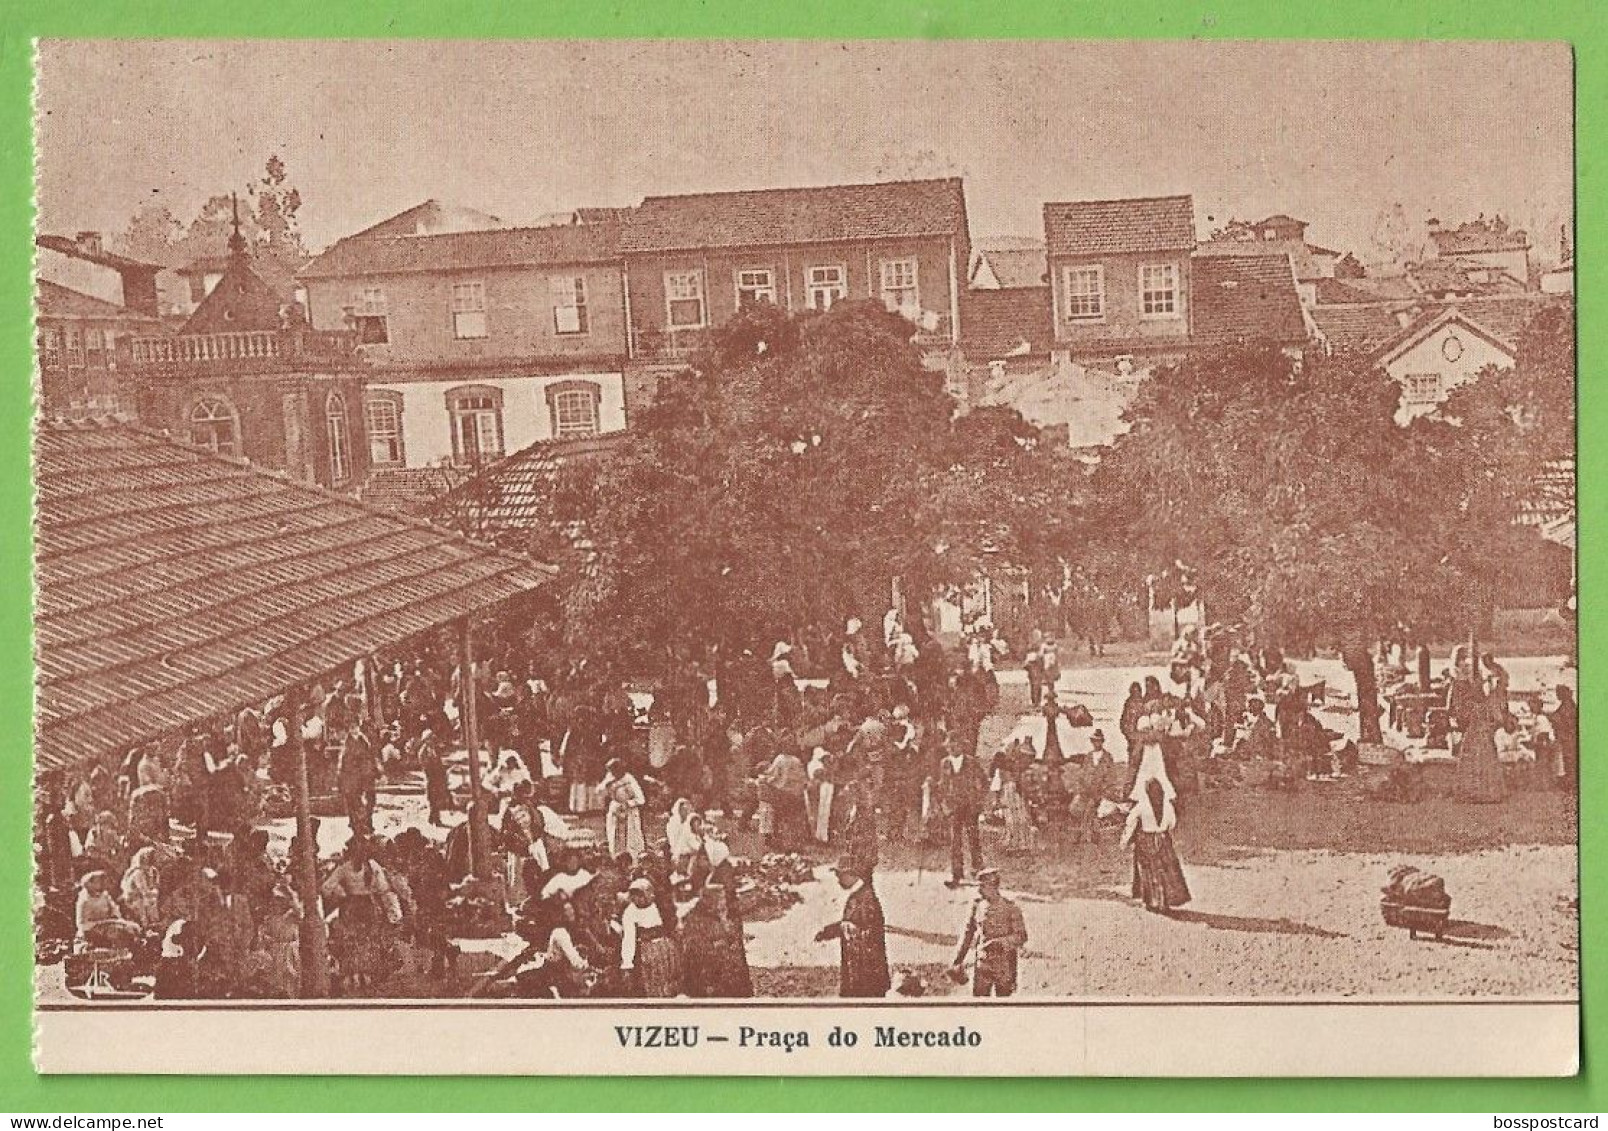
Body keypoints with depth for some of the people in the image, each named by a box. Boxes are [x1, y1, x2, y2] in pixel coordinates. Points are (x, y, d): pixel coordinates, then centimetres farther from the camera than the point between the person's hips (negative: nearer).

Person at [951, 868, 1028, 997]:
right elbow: (968, 934, 12)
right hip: (982, 964, 4)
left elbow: (1021, 937, -10)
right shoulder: (978, 905, 4)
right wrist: (958, 961, 10)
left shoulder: (1010, 907, -8)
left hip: (1004, 966, -3)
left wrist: (999, 943, -24)